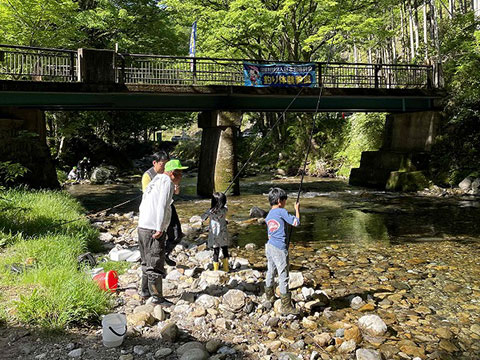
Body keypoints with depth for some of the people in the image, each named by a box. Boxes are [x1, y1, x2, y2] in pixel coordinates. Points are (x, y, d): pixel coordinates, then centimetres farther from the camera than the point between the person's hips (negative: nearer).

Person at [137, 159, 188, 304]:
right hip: (153, 231, -10)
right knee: (155, 264, -1)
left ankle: (145, 291, 33)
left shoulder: (155, 181, 19)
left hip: (142, 227, 10)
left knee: (147, 261, 21)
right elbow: (162, 206, -21)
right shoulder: (167, 182, -10)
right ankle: (157, 297, 7)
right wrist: (159, 229, -20)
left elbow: (143, 205, 20)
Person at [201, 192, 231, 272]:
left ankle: (216, 269, 15)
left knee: (216, 252, 7)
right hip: (223, 235, 1)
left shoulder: (210, 211, -16)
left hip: (214, 236, -1)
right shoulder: (224, 210, -10)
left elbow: (203, 218, -2)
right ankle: (226, 268, 23)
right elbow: (225, 205, 14)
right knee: (225, 250, 14)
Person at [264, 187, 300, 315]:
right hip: (279, 248, -8)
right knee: (283, 277, -2)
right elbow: (296, 222, -12)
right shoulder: (282, 212, -12)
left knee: (270, 272, 21)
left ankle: (269, 296, 39)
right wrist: (297, 209, 2)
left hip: (269, 246, 8)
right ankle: (286, 306, 5)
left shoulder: (268, 216, 11)